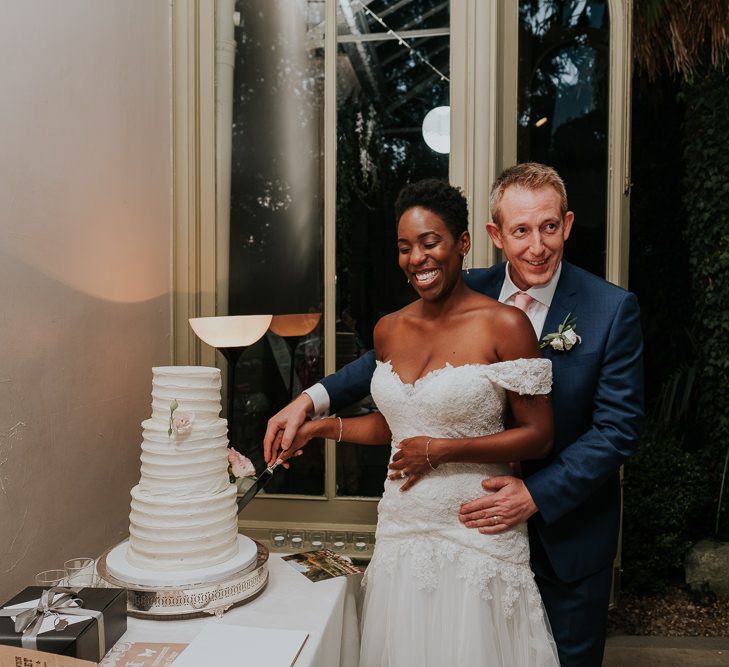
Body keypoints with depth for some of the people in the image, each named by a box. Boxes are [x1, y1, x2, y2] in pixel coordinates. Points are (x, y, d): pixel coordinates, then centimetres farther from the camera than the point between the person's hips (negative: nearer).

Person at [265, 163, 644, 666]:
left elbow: (617, 430, -15)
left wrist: (536, 495, -23)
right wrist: (313, 399, -12)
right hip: (485, 519, 3)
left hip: (569, 535, -2)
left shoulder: (613, 310, -16)